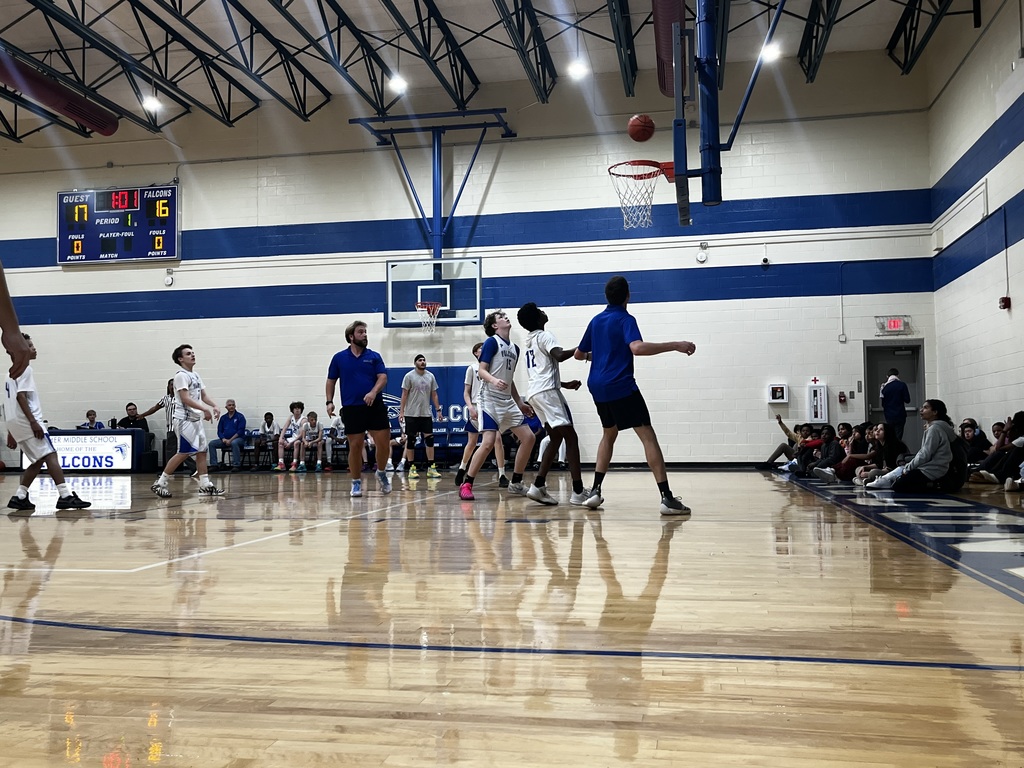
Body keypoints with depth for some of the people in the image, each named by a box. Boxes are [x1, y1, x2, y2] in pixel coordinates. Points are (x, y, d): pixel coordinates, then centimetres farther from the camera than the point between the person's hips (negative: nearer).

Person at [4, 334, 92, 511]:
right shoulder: (25, 369, -7)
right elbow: (21, 396, -19)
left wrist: (11, 432, 26)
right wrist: (33, 422, -24)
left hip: (15, 422, 10)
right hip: (26, 421, -10)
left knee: (39, 460, 11)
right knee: (50, 455, -13)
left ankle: (19, 497, 6)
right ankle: (65, 496, -21)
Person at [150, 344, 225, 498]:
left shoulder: (195, 375, 16)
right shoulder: (181, 375, -12)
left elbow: (203, 395, 17)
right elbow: (185, 399, -22)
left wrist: (214, 406, -2)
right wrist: (205, 409, -27)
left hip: (195, 419, 9)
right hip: (184, 419, -9)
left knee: (202, 451, 7)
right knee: (184, 453, -9)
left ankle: (205, 486, 10)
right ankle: (159, 483, -1)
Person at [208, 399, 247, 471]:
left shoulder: (240, 416, -3)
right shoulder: (223, 417, 12)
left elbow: (240, 431, -11)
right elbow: (219, 431, 12)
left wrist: (230, 440, -18)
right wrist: (223, 439, -9)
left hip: (238, 438, -5)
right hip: (225, 439, 5)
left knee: (234, 443, -39)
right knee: (212, 443, -12)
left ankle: (236, 465, -34)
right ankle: (213, 464, -10)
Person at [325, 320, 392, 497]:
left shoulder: (374, 356, 7)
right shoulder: (339, 358, 7)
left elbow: (383, 377, -2)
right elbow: (331, 381, 11)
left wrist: (373, 392, -20)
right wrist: (329, 401, -2)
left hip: (375, 406, 1)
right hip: (351, 408, -1)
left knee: (384, 443, -4)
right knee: (355, 446, 1)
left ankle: (382, 473, 23)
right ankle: (356, 482, 15)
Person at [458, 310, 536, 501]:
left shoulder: (515, 348, 16)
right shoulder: (491, 342, -5)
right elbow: (482, 371, -12)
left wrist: (520, 403, 21)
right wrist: (494, 381, -33)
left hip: (507, 401, 8)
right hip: (490, 400, -8)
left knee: (528, 437, 2)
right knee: (488, 443, -19)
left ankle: (516, 483, 13)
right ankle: (466, 485, -7)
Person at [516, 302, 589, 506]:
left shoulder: (530, 341, 24)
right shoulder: (544, 336, -4)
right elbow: (559, 355, -23)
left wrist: (565, 384, 29)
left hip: (535, 392, 9)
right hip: (547, 392, -9)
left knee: (556, 438, 13)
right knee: (571, 437, -10)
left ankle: (538, 486, 5)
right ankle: (578, 492, -16)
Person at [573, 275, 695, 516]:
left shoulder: (596, 321, 13)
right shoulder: (625, 319, -8)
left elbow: (579, 354, 23)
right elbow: (637, 347, -28)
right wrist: (675, 346, -26)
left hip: (598, 386, 8)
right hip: (621, 387, -7)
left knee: (609, 434, 24)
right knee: (647, 435, -8)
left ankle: (595, 490, 16)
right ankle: (666, 497, -16)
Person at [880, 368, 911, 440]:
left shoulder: (884, 387, 0)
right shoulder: (902, 385, -6)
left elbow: (882, 403, 3)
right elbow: (907, 400, -5)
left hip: (889, 416, 2)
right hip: (900, 415, -2)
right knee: (898, 436, -2)